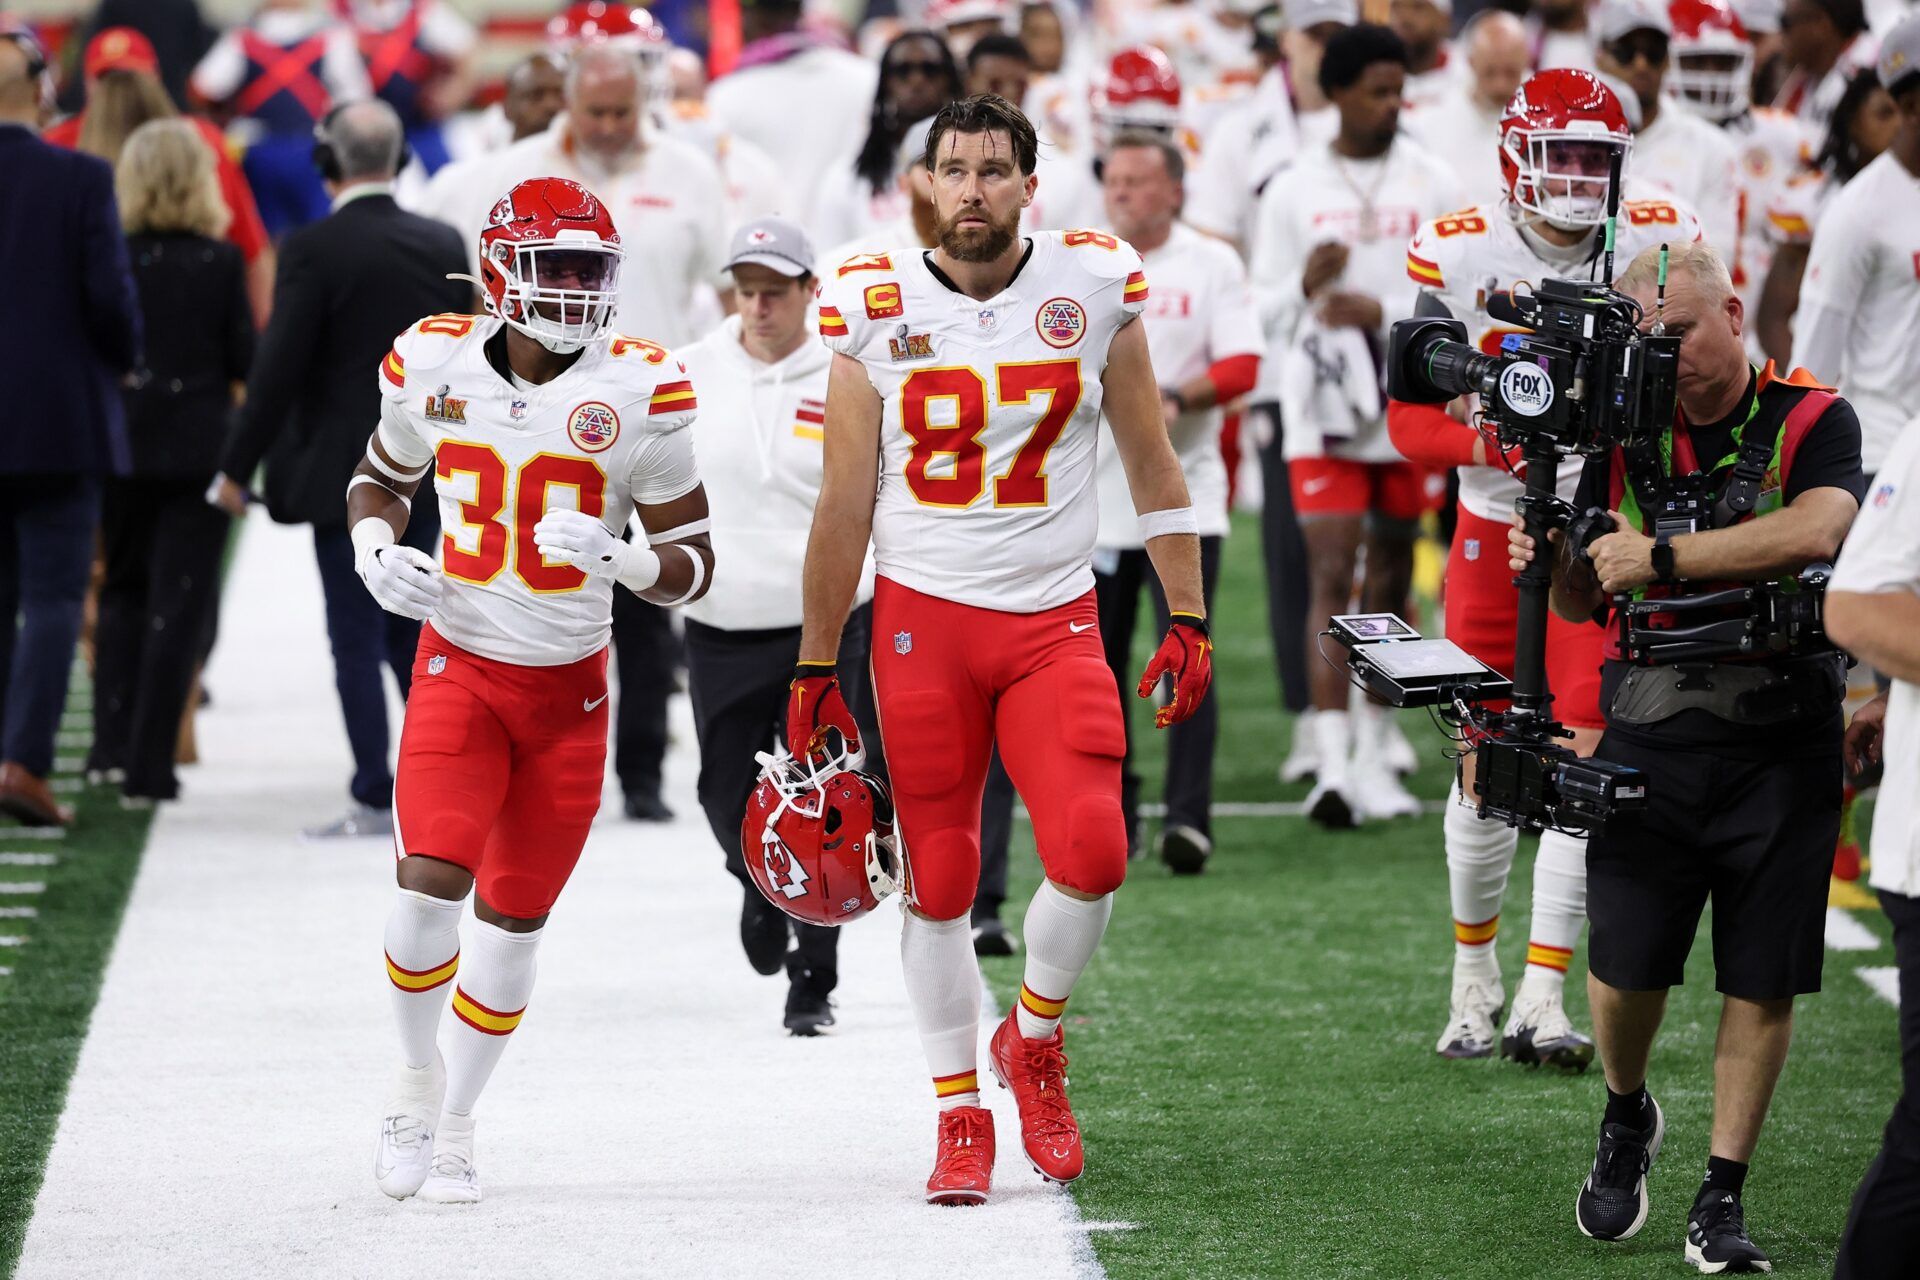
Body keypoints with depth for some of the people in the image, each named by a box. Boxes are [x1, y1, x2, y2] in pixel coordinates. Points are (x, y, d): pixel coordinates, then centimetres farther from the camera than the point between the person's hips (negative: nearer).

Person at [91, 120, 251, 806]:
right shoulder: (220, 263, -8)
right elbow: (245, 360, -5)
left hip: (123, 442, 2)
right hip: (199, 447, -2)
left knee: (124, 588, 18)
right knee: (178, 604, 3)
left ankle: (113, 741, 6)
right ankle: (149, 764, -2)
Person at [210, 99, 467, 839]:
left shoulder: (313, 250, -13)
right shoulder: (444, 246, 3)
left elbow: (279, 368, -13)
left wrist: (237, 467, -4)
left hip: (343, 472, -5)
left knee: (356, 638, 0)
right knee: (408, 627, 16)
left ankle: (376, 799, -1)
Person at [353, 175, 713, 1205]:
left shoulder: (638, 393, -10)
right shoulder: (433, 368, -5)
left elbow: (693, 567, -4)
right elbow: (381, 478, 16)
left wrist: (622, 559, -25)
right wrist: (375, 547, -5)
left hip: (570, 687, 0)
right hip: (460, 664, 0)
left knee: (514, 921, 7)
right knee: (431, 879, -20)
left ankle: (454, 1123, 27)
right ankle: (417, 1073, 7)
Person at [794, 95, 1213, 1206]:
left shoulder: (1094, 288, -1)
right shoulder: (877, 310, -1)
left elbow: (1153, 461, 8)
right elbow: (844, 508, 4)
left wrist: (1188, 619, 3)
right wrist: (817, 669, 5)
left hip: (1054, 622, 0)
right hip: (923, 618, 0)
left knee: (1092, 854, -16)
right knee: (940, 881, 2)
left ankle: (1035, 1037, 12)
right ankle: (962, 1115, 16)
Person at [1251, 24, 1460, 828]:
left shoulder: (1431, 187, 5)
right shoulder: (1293, 192, 4)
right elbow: (1263, 308, 6)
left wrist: (1387, 312, -12)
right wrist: (1305, 285, -14)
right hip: (1322, 406, -2)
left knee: (1390, 576, 8)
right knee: (1330, 575, -11)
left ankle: (1375, 754, 19)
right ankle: (1331, 764, -18)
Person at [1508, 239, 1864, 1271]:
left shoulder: (1811, 421, -4)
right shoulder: (1626, 434, 7)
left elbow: (1814, 532, -24)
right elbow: (1585, 601, 13)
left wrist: (1659, 556, -23)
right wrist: (1550, 559, -10)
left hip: (1780, 748, -2)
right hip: (1650, 740, 2)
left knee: (1761, 981, 0)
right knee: (1624, 967, 0)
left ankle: (1722, 1197, 8)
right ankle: (1625, 1121, 29)